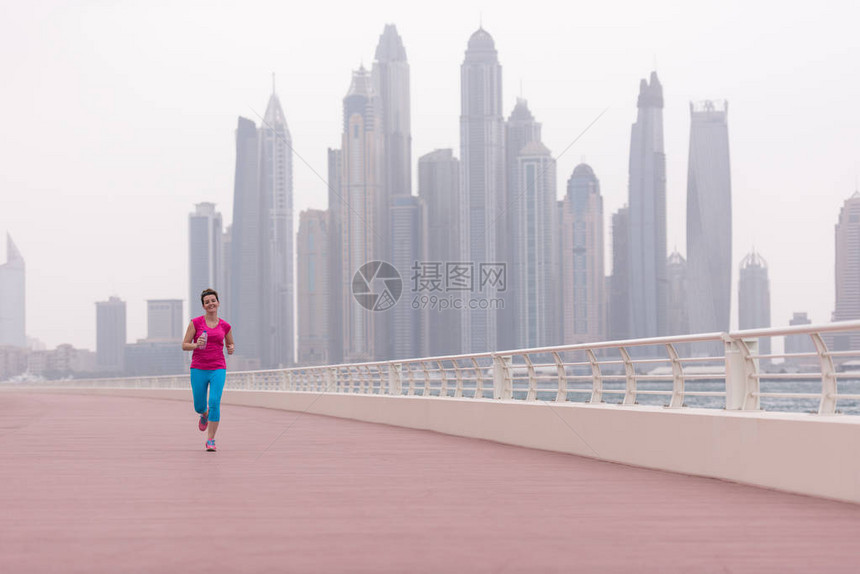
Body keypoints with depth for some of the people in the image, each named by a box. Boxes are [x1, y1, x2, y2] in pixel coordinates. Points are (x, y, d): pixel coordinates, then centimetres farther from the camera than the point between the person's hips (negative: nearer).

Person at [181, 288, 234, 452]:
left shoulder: (225, 326, 6)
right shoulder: (196, 322, 0)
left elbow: (230, 344, 22)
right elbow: (184, 345, 0)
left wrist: (231, 348, -2)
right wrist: (196, 345, -20)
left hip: (218, 369, 0)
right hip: (198, 369, 0)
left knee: (215, 402, -15)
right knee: (199, 406, 7)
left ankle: (211, 440, -7)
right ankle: (205, 415, 46)